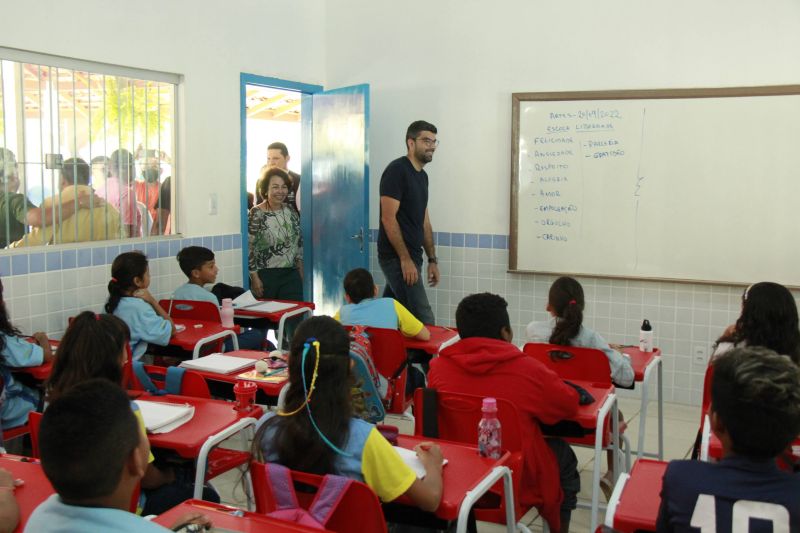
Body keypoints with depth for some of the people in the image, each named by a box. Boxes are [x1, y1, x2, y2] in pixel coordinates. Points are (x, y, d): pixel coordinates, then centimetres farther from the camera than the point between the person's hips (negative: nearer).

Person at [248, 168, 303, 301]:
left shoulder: (291, 212, 8)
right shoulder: (256, 214, -10)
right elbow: (248, 248, -12)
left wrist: (300, 272, 13)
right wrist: (255, 278, -14)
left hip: (291, 275, 5)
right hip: (265, 276, -5)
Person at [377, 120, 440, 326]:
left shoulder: (422, 176, 16)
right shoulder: (396, 170, -11)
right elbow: (388, 219, -17)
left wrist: (432, 259, 17)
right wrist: (405, 259, -19)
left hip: (411, 257, 9)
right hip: (396, 257, -9)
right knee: (424, 322, -11)